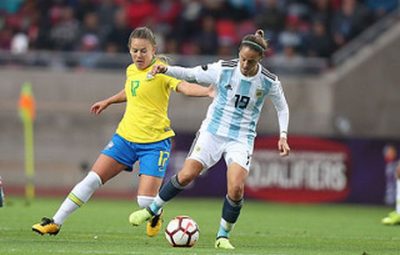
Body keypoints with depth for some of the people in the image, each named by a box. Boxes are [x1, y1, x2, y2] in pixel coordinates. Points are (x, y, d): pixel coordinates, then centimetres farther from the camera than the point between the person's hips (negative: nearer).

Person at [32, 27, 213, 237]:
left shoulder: (161, 71, -12)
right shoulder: (131, 70, 9)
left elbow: (184, 87, -30)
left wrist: (207, 91, -49)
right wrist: (108, 102, 45)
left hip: (155, 142, -6)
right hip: (125, 136, 6)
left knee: (146, 201, -15)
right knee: (92, 180, -1)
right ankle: (55, 223, 7)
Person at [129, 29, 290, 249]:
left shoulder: (269, 82, -8)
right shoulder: (223, 70, -10)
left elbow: (282, 108, 10)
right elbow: (190, 74, 0)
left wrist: (283, 136, 1)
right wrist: (165, 69, -16)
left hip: (241, 139, 0)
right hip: (212, 132, 0)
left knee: (236, 188, -20)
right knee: (186, 175, -11)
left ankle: (223, 236, 2)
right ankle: (153, 209, 14)